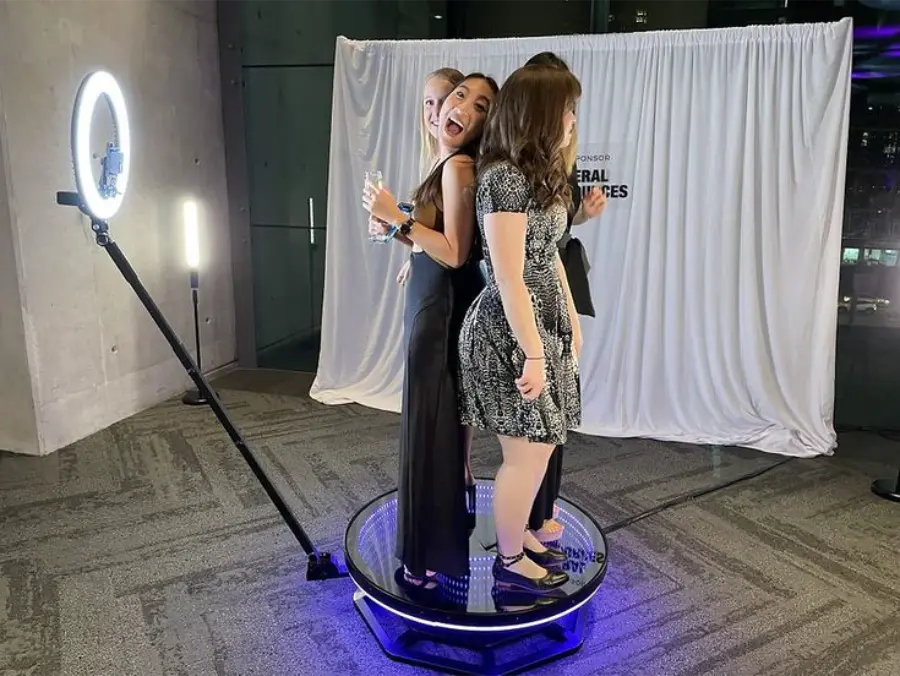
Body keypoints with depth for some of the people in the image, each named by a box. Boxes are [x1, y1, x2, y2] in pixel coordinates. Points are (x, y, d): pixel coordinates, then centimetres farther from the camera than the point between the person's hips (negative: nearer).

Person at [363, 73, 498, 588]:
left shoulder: (458, 166, -15)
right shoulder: (449, 164, 15)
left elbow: (455, 253, -21)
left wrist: (398, 217, -18)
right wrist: (396, 231, 6)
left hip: (443, 310, -10)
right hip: (436, 305, 10)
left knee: (433, 426, -1)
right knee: (441, 424, 18)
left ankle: (436, 556, 15)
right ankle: (444, 539, 36)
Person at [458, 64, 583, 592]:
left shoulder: (539, 172, 12)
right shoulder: (504, 177, -18)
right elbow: (509, 278, -21)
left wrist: (572, 320, 18)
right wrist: (533, 352, -20)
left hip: (545, 323, 9)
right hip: (512, 331, -9)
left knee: (538, 445, 17)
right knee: (528, 453, 3)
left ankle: (519, 534, 37)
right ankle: (509, 562, 24)